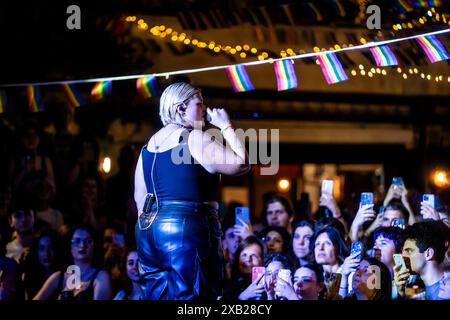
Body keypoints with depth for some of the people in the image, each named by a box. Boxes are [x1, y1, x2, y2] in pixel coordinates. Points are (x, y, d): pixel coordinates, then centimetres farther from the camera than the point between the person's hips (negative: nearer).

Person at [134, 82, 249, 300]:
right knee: (189, 297, -6)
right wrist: (226, 127, -1)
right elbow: (241, 164, -11)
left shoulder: (150, 145, 15)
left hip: (149, 229, 8)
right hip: (188, 229, -8)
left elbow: (140, 198, 18)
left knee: (157, 296, 9)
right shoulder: (195, 139, -9)